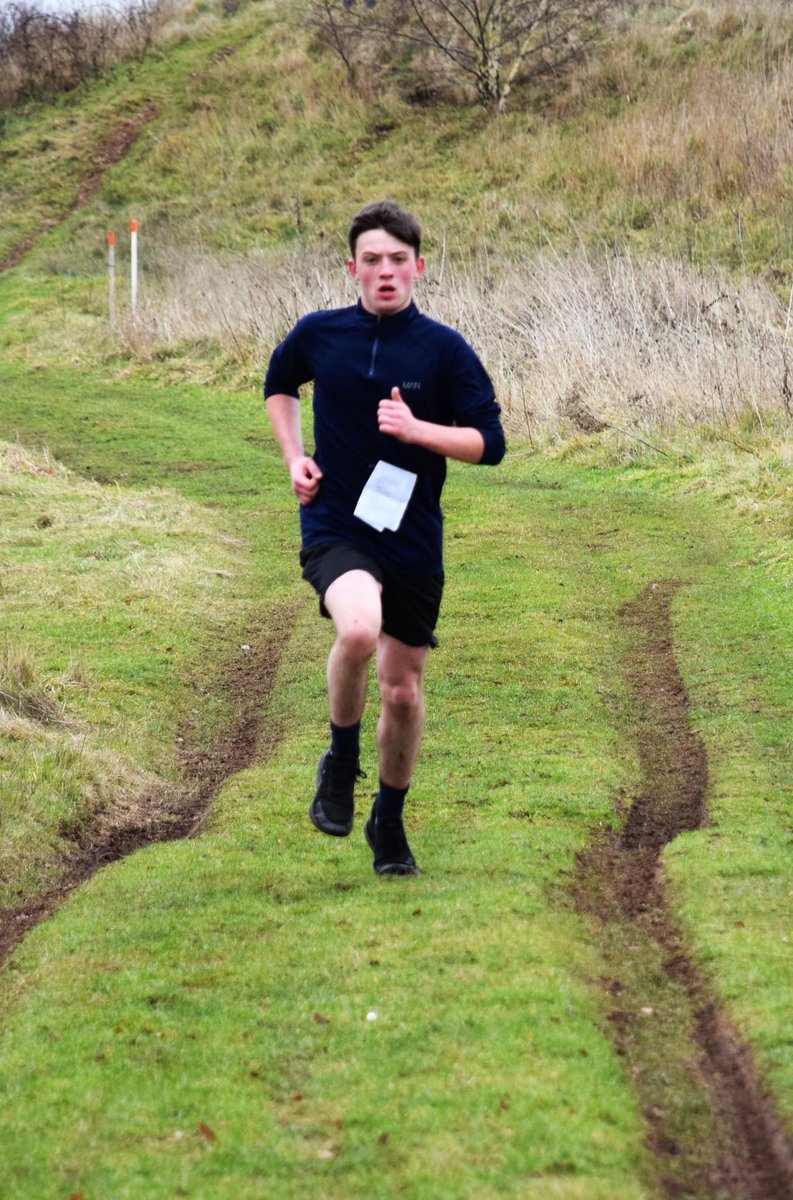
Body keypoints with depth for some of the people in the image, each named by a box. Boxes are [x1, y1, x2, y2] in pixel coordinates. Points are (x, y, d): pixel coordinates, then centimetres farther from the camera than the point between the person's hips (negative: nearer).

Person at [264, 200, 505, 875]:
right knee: (359, 629, -32)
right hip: (335, 525, -1)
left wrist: (416, 428, -20)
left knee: (404, 691, 9)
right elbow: (279, 386, 22)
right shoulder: (319, 334, 0)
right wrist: (294, 457, 7)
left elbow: (490, 443, -5)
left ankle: (390, 822, 33)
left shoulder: (446, 350, -5)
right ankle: (340, 763, -6)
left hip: (413, 538, 1)